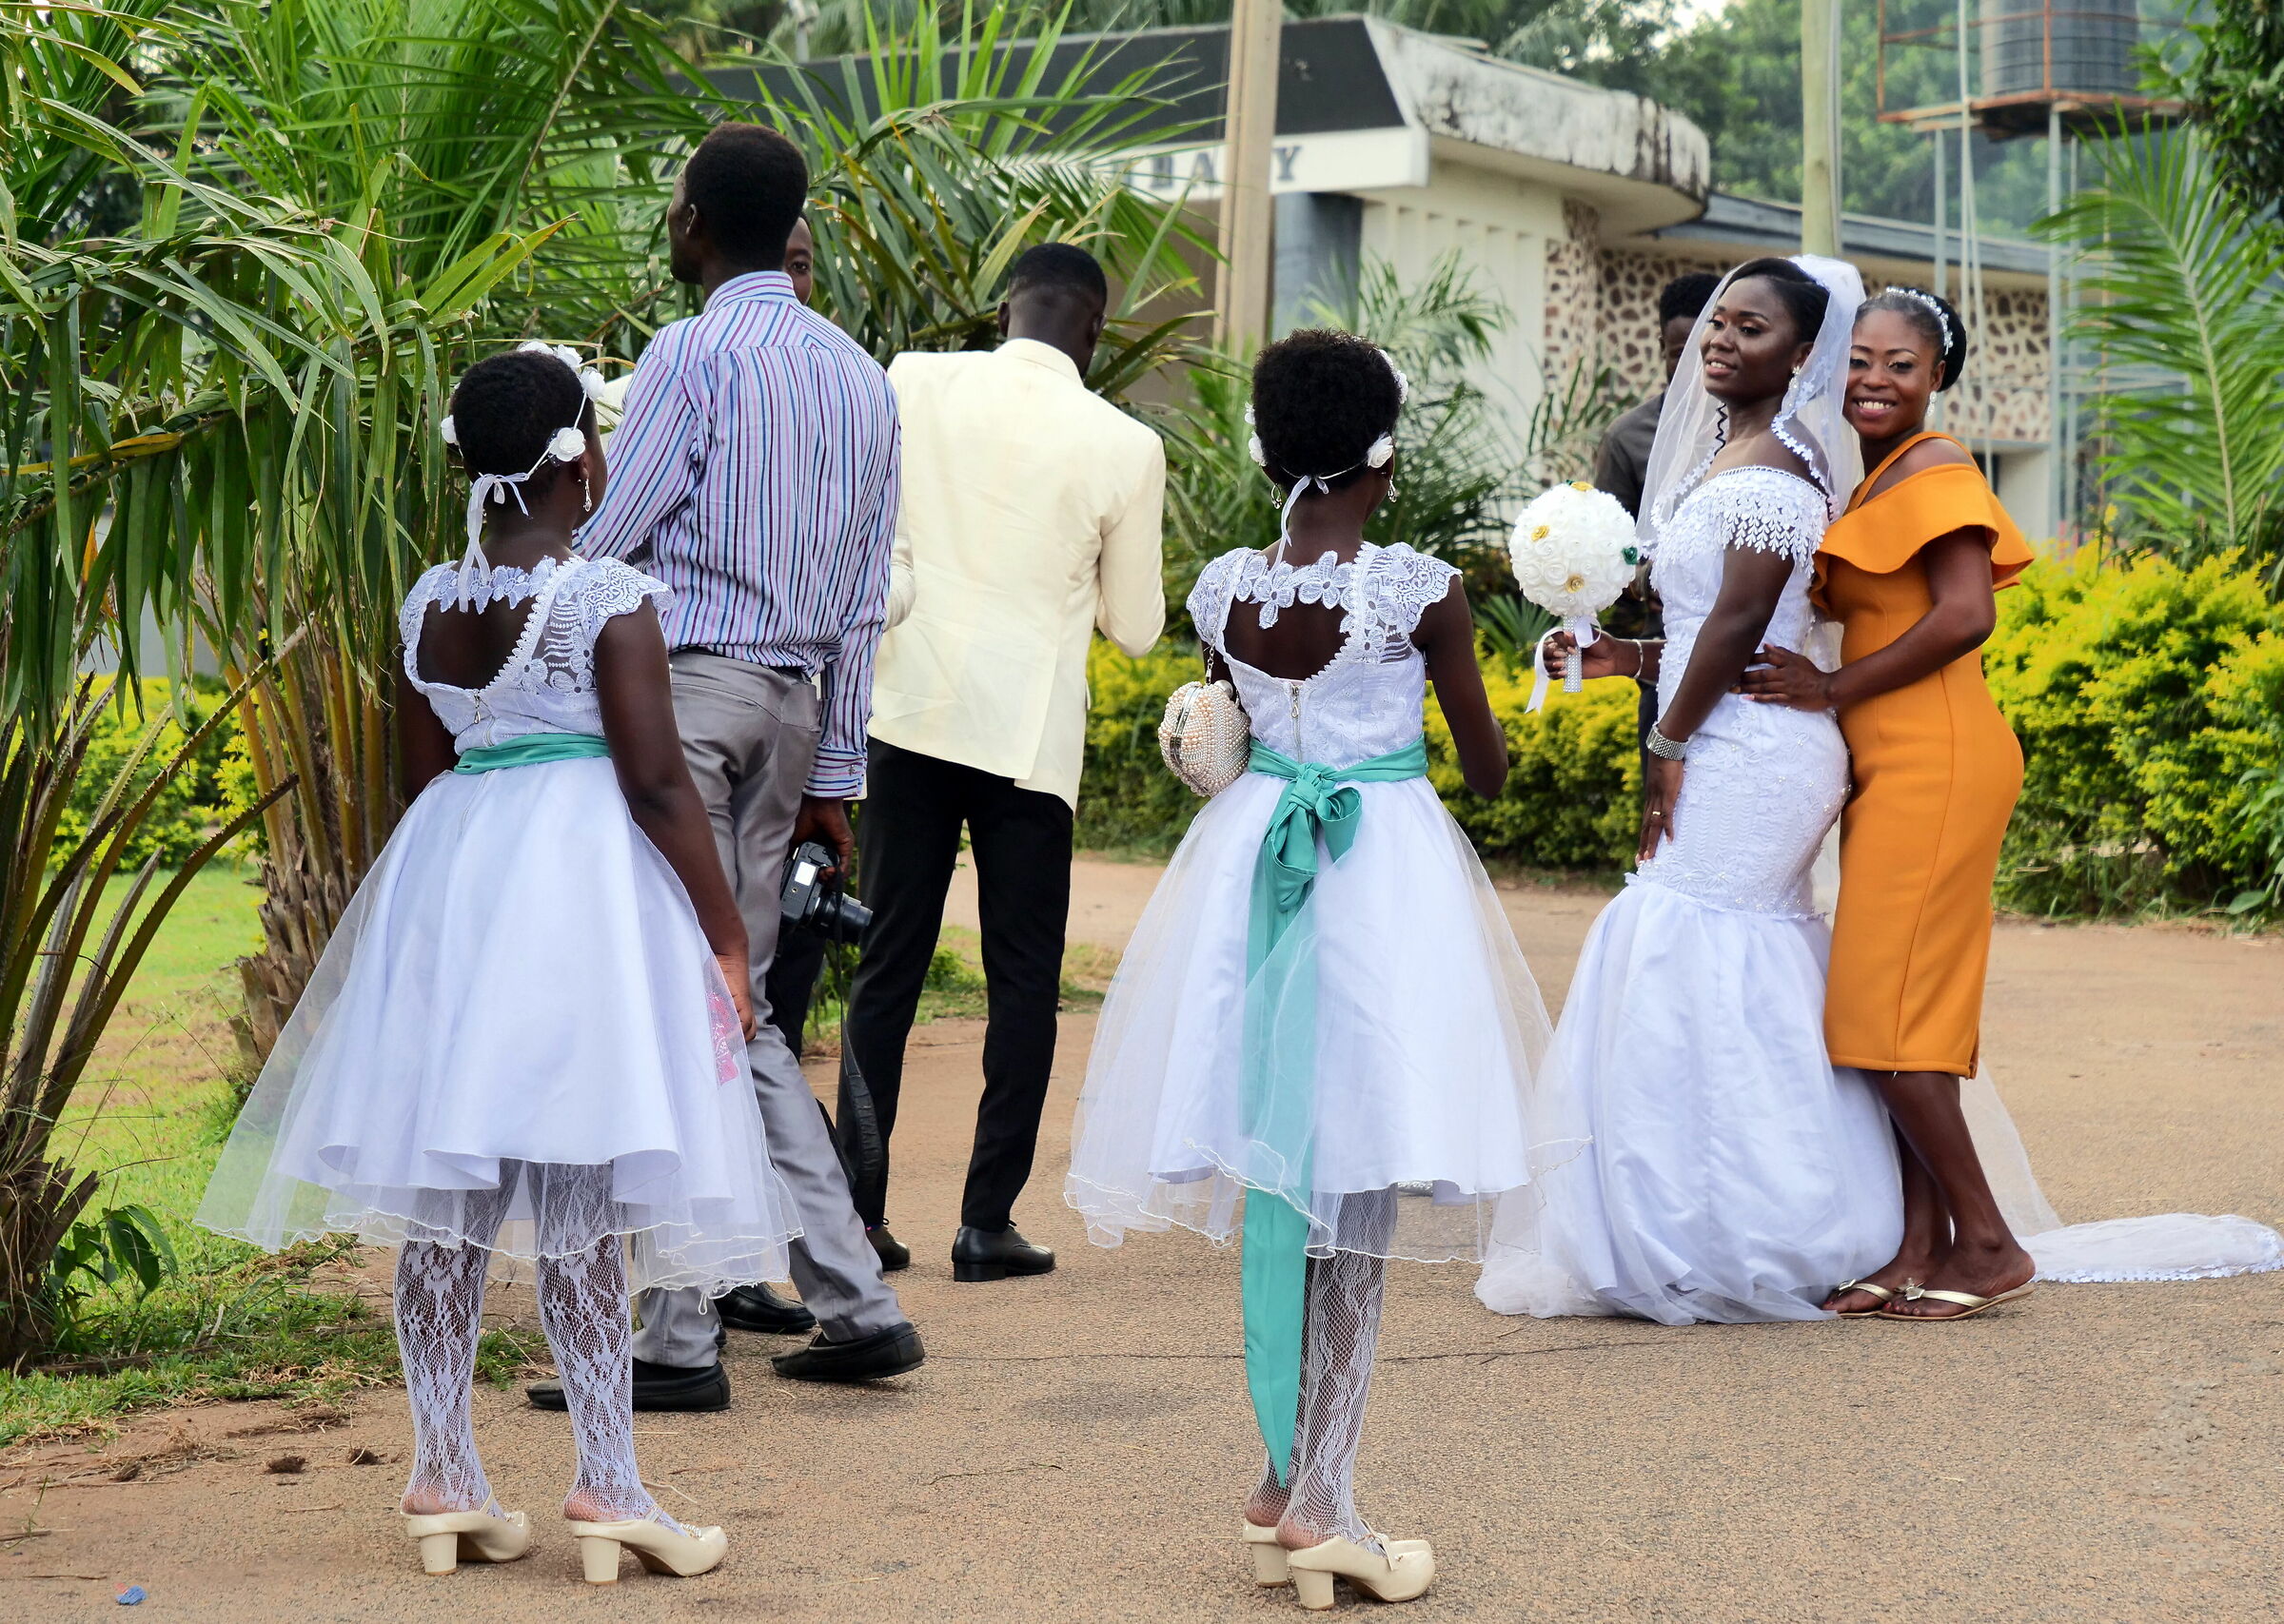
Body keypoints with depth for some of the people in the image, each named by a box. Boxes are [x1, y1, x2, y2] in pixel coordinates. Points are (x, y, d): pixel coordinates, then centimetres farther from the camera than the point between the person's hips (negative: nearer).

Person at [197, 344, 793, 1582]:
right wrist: (725, 937, -6)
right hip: (580, 881, -6)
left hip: (448, 879, 6)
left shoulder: (429, 605, 6)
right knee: (578, 1194, -3)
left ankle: (445, 1480, 12)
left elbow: (422, 778, 13)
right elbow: (656, 783, -13)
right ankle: (606, 1484, -3)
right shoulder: (608, 601, -11)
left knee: (445, 1195, 7)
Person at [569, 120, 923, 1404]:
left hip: (682, 682, -7)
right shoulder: (861, 377, 14)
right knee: (740, 1009, 15)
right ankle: (856, 1304, 12)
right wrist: (836, 771, 18)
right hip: (792, 699, 8)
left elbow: (605, 539, -10)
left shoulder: (693, 354, -9)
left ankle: (682, 1344, -2)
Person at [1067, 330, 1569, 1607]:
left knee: (1277, 1178, 12)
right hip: (1390, 863, -4)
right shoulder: (1423, 590, -12)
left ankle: (1285, 1479, 17)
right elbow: (1488, 770, -1)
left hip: (1253, 860, 4)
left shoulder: (1225, 589, -1)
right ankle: (1321, 1493, -3)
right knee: (1361, 1191, 0)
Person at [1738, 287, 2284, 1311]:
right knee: (1902, 1015, 8)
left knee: (1887, 1011, -10)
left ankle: (1989, 1245, -4)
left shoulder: (1932, 471, -10)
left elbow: (1965, 614, -21)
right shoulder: (1876, 480, 19)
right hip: (1901, 768, 10)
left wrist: (1835, 688, -15)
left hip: (1936, 762, -10)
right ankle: (1920, 1247, 11)